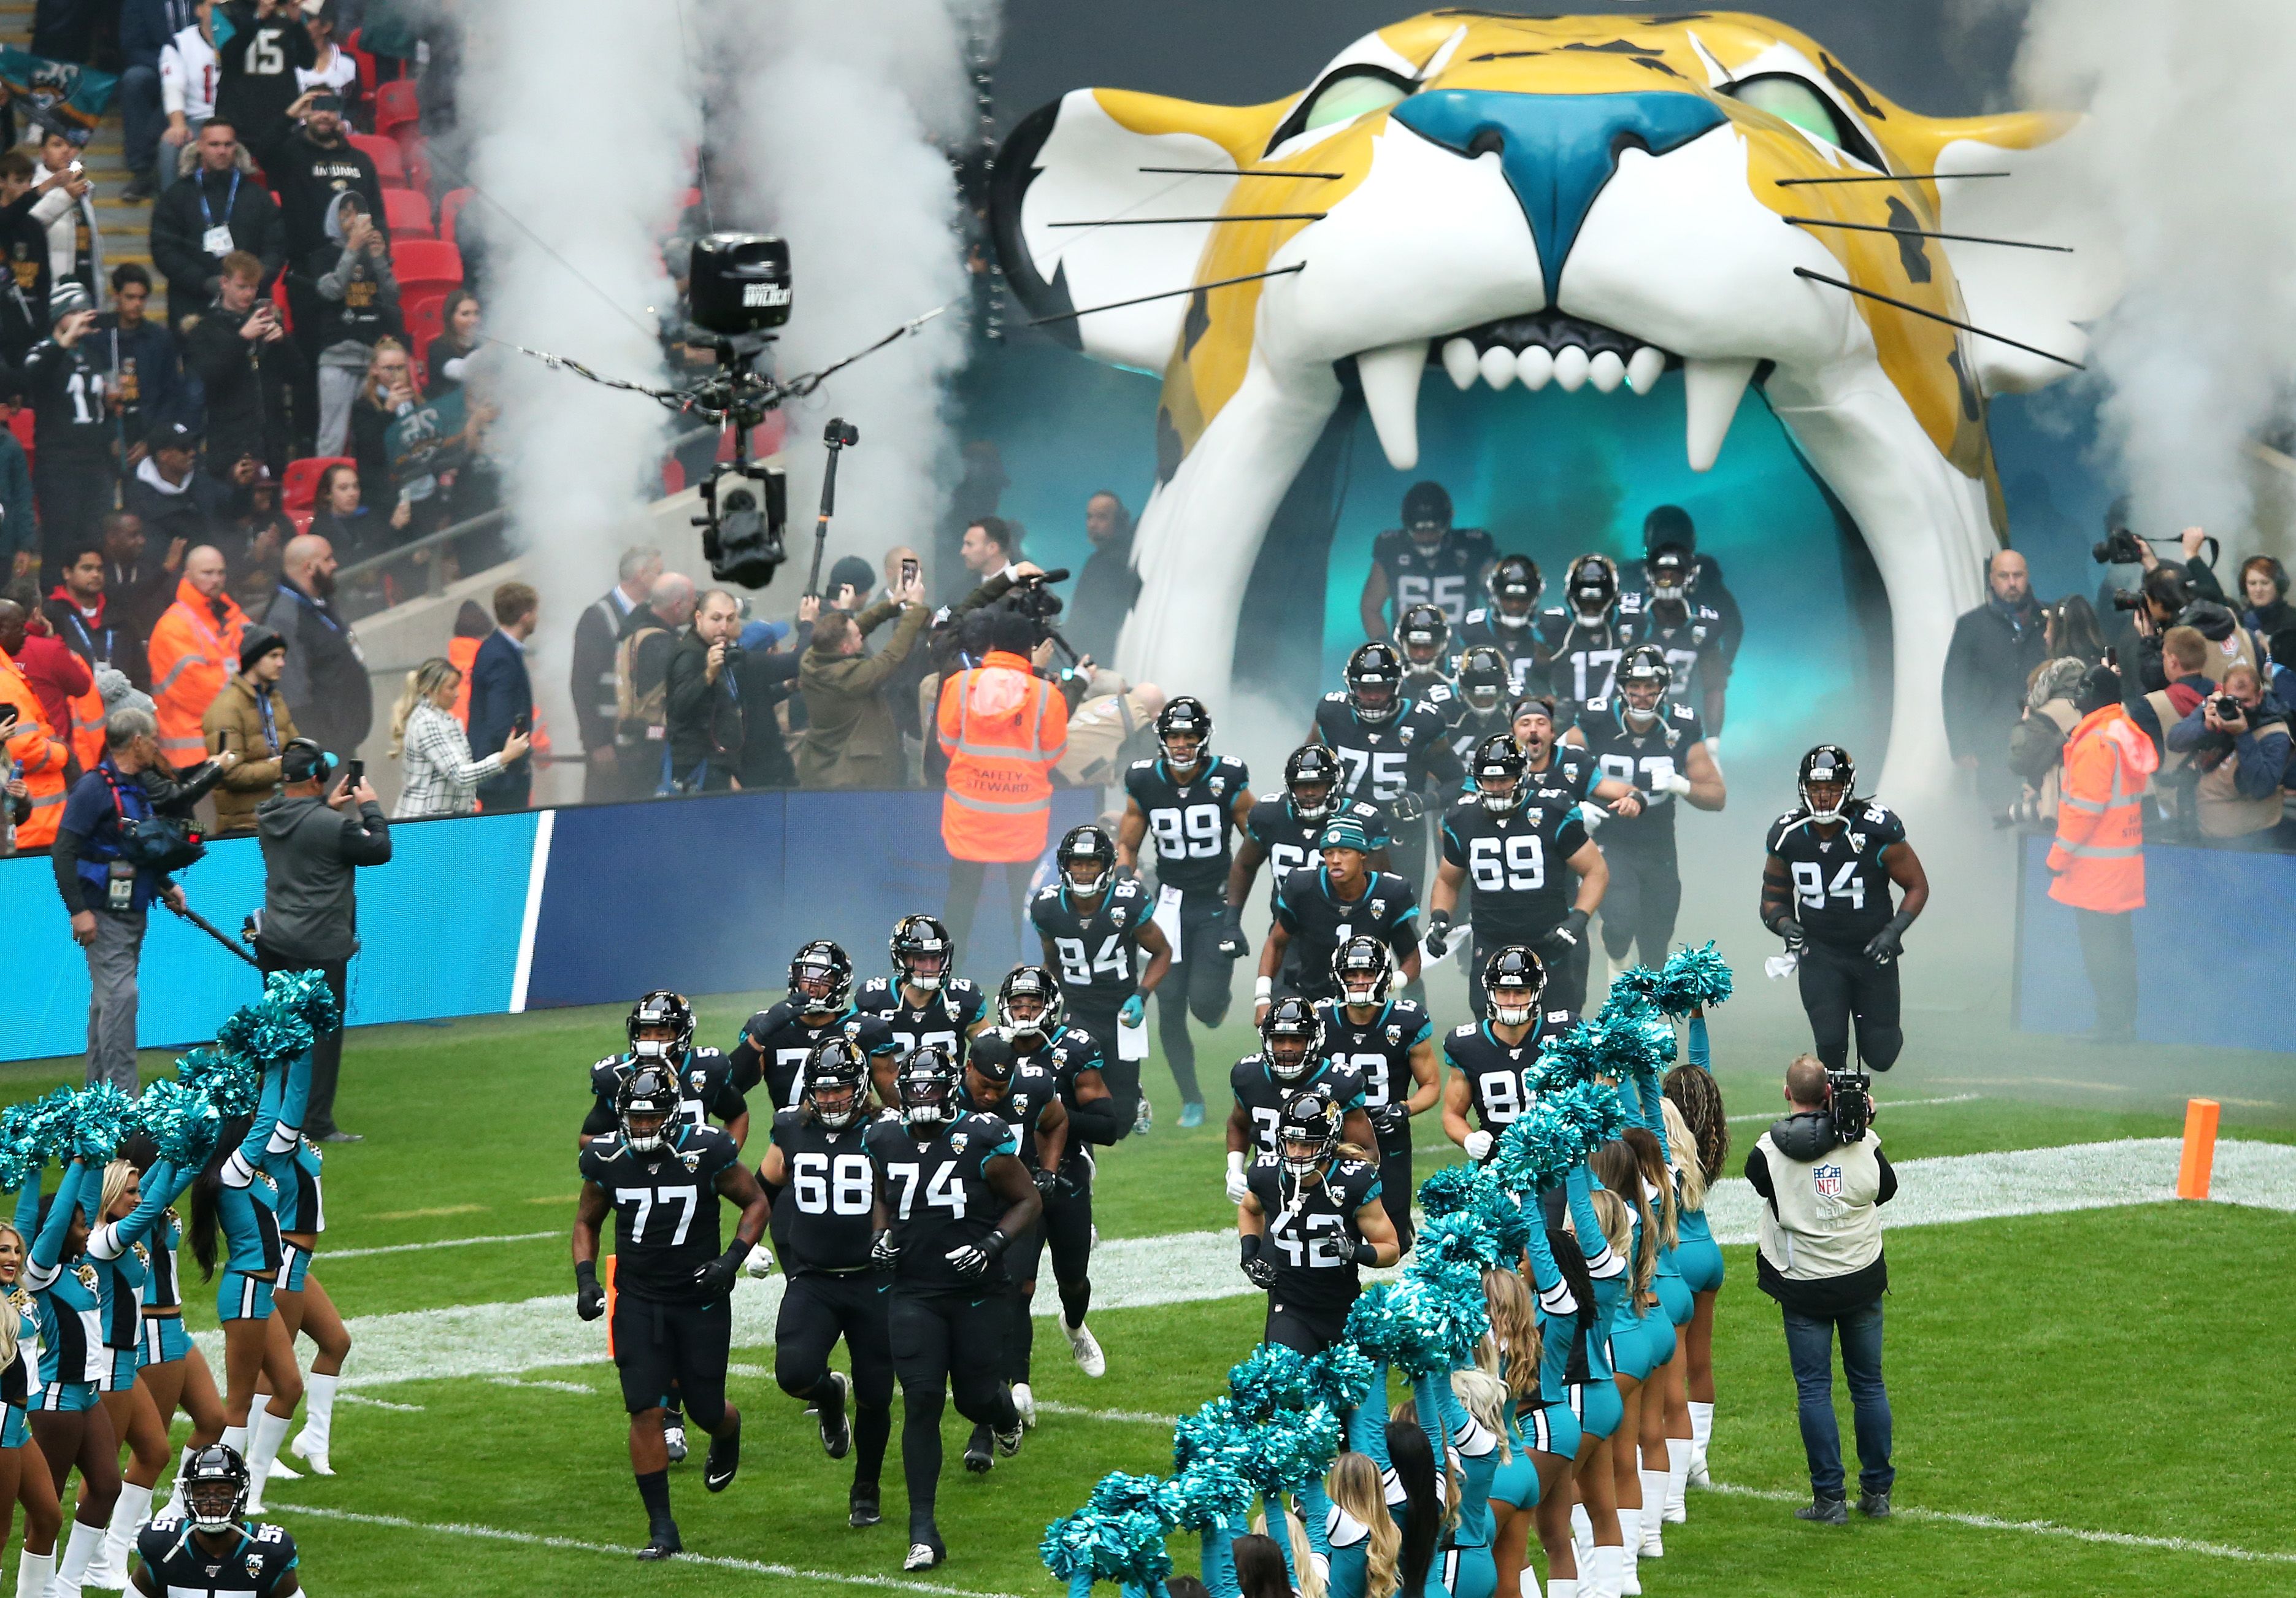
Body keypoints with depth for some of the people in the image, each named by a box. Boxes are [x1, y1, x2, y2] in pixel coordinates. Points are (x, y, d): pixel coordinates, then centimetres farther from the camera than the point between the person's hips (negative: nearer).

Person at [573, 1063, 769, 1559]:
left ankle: (728, 1433, 44)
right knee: (645, 1411, -8)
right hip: (639, 1303, 1)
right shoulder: (605, 1159, -4)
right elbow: (586, 1222, 12)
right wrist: (586, 1280, -3)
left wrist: (732, 1260, -12)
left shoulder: (707, 1151, -12)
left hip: (702, 1300, -1)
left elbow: (755, 1202, 1)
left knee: (706, 1410, 4)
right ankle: (661, 1528, -1)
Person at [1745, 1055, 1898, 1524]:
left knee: (1814, 1389, 3)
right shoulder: (1862, 1141, -7)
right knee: (1869, 1384, 12)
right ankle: (1877, 1491, 16)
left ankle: (1830, 1498, 1)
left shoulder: (1770, 1149, -13)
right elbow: (1887, 1189, 9)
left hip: (1804, 1287, -2)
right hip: (1862, 1281, 2)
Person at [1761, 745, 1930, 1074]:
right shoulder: (1788, 836, -5)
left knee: (1879, 1057, 4)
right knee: (1829, 1043, -14)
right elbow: (1774, 895, 9)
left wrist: (1894, 931, -19)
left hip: (1872, 951, -1)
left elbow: (1917, 886, -5)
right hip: (1819, 953, 1)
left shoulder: (1877, 830, -15)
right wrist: (1784, 923, -13)